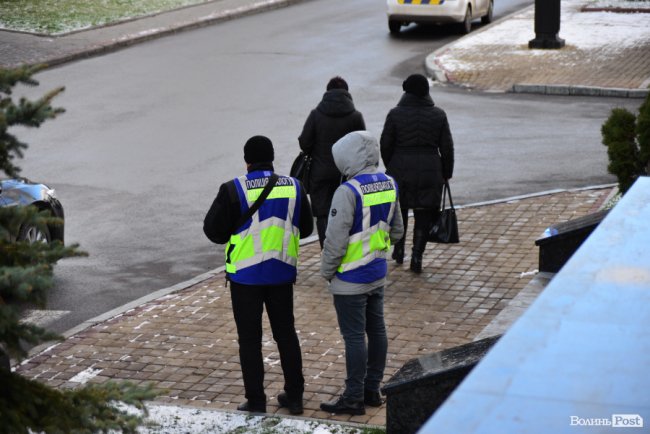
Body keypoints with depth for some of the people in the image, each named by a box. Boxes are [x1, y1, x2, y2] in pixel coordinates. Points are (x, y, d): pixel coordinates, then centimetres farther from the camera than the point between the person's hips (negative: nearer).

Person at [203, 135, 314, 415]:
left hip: (245, 274, -4)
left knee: (249, 339, 6)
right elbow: (305, 228, 9)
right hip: (282, 273, 4)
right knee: (286, 333, 17)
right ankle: (294, 396, 23)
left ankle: (255, 403, 10)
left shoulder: (234, 190, -14)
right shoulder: (294, 187, -2)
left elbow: (213, 231, -8)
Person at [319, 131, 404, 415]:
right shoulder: (389, 185, 2)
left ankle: (353, 399, 7)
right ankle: (372, 391, 25)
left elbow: (336, 240, -21)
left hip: (351, 278, -8)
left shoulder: (348, 192, -23)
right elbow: (396, 231, 12)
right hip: (378, 273, 8)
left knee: (354, 336, -1)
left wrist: (326, 271, -7)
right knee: (376, 330, 14)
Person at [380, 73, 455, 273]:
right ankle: (417, 257, -1)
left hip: (401, 170, 0)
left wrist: (390, 167, 14)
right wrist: (446, 173, 13)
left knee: (399, 211, 19)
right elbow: (447, 148, 1)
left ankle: (399, 251, 27)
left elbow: (385, 145, -3)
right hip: (430, 172, 0)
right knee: (423, 215, 6)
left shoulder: (395, 114, -7)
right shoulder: (438, 115, -2)